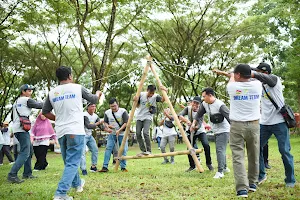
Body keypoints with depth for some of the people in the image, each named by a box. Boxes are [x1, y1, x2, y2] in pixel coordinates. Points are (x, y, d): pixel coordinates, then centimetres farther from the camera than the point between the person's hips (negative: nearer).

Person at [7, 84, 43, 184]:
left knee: (29, 150, 17)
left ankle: (27, 173, 18)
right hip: (22, 129, -10)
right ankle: (12, 175, -21)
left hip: (16, 129, 10)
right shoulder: (27, 100, -5)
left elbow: (12, 117, 26)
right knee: (25, 153, -14)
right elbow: (38, 105, -6)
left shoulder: (15, 102, 21)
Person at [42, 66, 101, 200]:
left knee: (69, 161, 20)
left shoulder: (52, 92, 7)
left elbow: (45, 112, 16)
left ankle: (77, 184, 40)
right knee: (72, 163, -3)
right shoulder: (77, 88, -1)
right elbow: (93, 100, 14)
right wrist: (98, 94, 35)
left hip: (60, 132, 5)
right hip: (75, 131, -5)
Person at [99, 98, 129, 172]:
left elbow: (126, 123, -15)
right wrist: (107, 126, -12)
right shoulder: (107, 113, 0)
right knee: (108, 149, -6)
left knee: (123, 150, 0)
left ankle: (123, 167, 11)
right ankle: (105, 167, -5)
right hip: (112, 134, 3)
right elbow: (105, 122, 11)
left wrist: (119, 130, -23)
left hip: (122, 134, -3)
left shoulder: (123, 111, -12)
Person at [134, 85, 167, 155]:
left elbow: (162, 100, -25)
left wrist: (164, 92, -40)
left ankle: (148, 150, -9)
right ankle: (143, 150, 11)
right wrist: (135, 99, -17)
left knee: (145, 132, -22)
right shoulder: (141, 95, -4)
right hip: (140, 117, 3)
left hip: (148, 117, -3)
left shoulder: (155, 96, -9)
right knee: (138, 133, -2)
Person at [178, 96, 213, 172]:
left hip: (200, 131, -2)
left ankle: (209, 163, 0)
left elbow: (199, 125, -31)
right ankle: (192, 166, 16)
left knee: (206, 145, -20)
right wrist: (186, 120, -47)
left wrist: (195, 127, -53)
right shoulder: (188, 108, -15)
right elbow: (180, 116, -29)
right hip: (191, 132, 2)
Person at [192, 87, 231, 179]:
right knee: (220, 150, 18)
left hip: (223, 131, -8)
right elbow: (199, 114, 11)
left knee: (220, 150, -16)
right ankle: (224, 167, 33)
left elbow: (229, 117, -24)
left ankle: (220, 172, -16)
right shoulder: (204, 104, -2)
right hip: (216, 131, 8)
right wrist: (194, 123, 0)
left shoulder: (220, 105, -25)